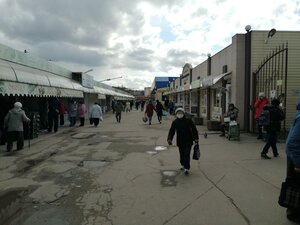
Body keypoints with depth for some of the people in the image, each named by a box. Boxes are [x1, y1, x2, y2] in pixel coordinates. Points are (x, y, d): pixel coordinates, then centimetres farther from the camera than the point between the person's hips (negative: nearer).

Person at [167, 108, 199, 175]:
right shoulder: (175, 122, 1)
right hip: (180, 142, 3)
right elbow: (171, 131, -6)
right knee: (182, 155, 13)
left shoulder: (188, 121, -2)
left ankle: (187, 168, -6)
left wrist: (196, 138, -1)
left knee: (186, 155, -10)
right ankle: (183, 165, 36)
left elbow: (194, 129, 3)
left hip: (188, 141, -2)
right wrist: (169, 139, -21)